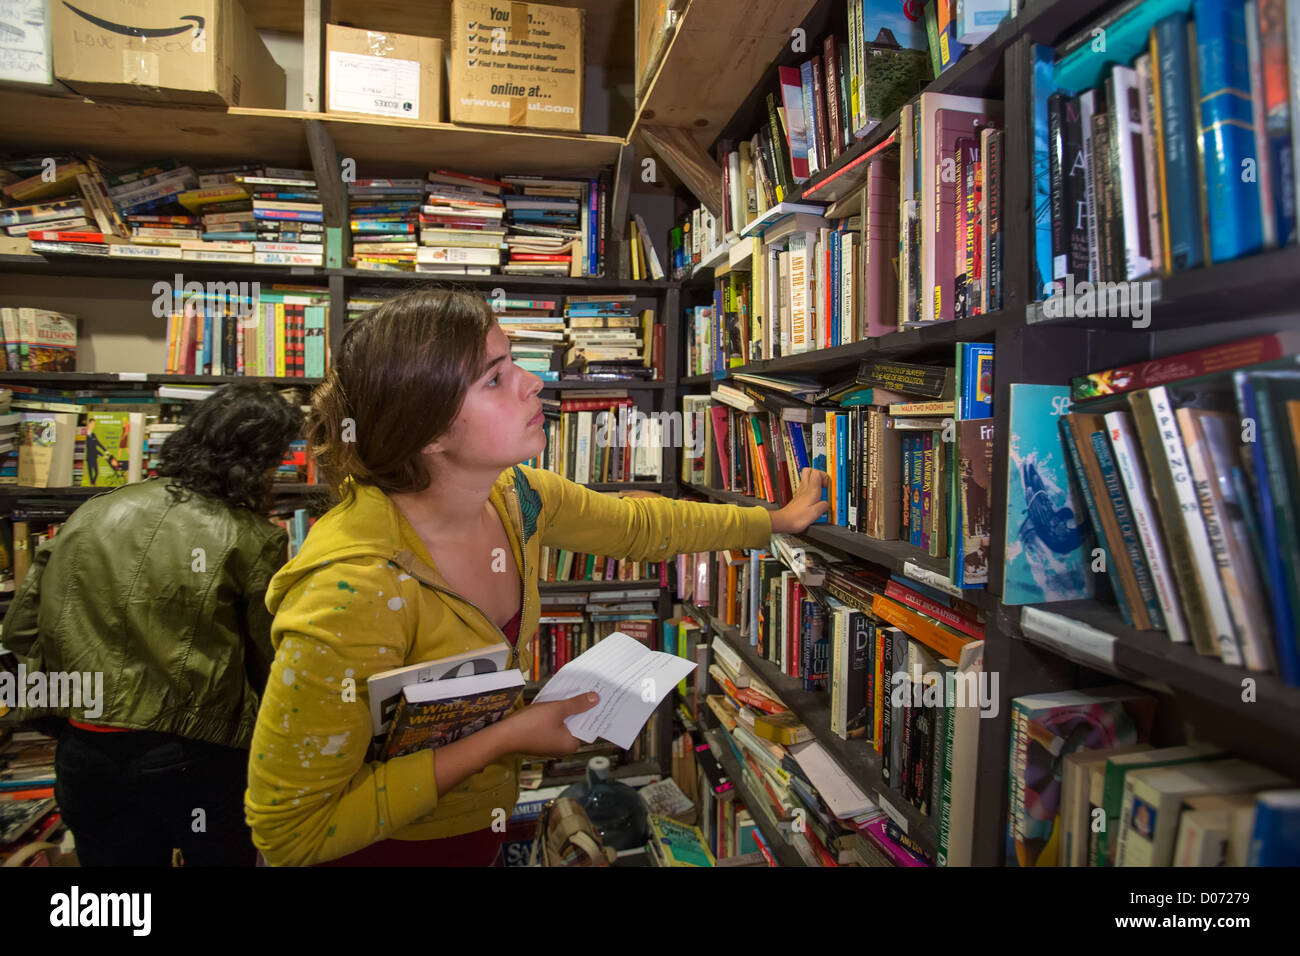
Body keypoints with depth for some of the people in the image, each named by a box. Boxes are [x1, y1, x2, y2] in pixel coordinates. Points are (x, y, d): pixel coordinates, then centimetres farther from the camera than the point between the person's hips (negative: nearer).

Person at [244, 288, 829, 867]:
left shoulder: (516, 498, -15)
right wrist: (502, 741, -29)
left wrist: (778, 520, 12)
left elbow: (639, 525, 3)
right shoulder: (352, 593, -35)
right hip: (385, 848, -6)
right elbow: (289, 832, -27)